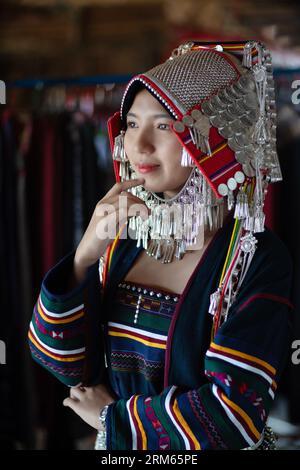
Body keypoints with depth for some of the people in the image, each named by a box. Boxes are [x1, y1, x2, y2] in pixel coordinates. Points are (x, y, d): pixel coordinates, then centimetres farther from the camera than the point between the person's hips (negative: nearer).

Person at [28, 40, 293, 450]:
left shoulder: (256, 259, -19)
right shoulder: (123, 240, -5)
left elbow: (233, 411, -23)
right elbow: (63, 361, -7)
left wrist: (113, 418, -12)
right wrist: (84, 257, -21)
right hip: (117, 447, 5)